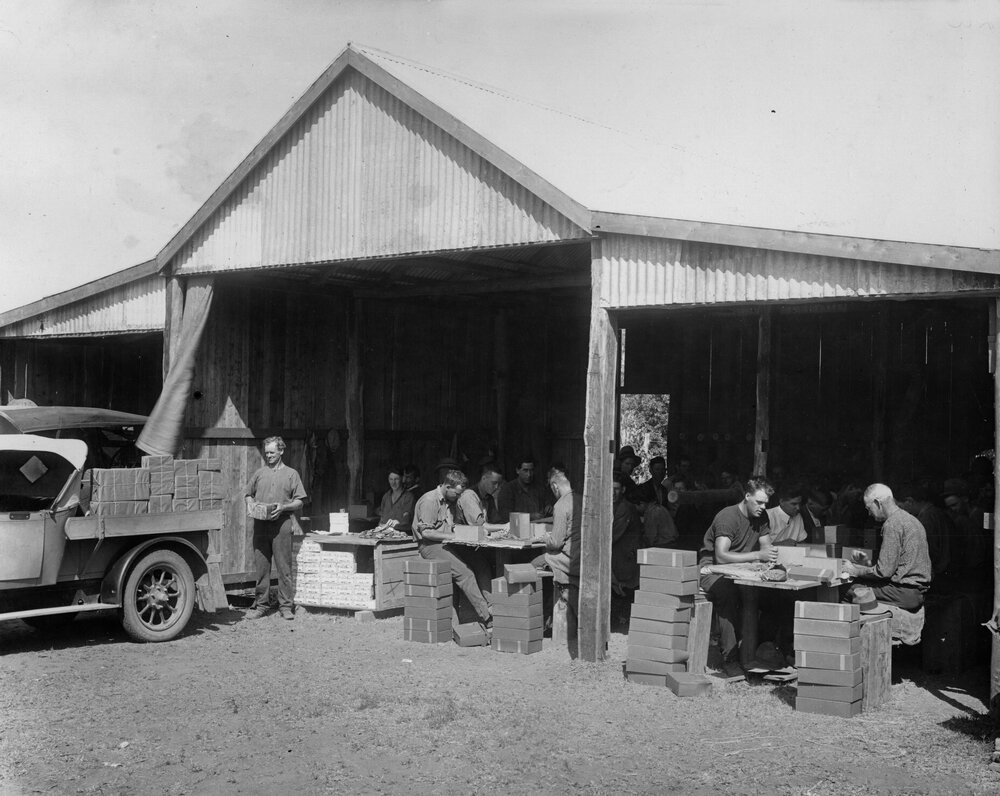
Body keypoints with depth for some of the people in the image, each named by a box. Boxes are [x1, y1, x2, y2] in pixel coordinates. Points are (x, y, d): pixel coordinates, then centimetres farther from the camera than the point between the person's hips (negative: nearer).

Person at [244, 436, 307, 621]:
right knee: (261, 566, 3)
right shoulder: (259, 473, 15)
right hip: (261, 524, 3)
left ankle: (286, 606, 2)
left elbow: (299, 502, 5)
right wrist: (250, 504, 1)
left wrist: (283, 507, -11)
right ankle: (261, 605, 10)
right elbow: (248, 493, 22)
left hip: (282, 524, -2)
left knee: (284, 567, -3)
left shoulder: (291, 474, 7)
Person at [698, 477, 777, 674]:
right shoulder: (727, 516, -18)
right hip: (713, 570, -7)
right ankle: (729, 657, -32)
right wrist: (757, 555, -32)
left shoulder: (761, 516, 6)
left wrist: (770, 556, -17)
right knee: (728, 592, -38)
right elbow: (721, 556, -27)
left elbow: (765, 547, 8)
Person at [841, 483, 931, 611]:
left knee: (850, 590, -10)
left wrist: (856, 571, -3)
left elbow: (884, 571, -17)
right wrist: (867, 564, 20)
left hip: (906, 593, -10)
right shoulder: (910, 519, 17)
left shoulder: (892, 524, -14)